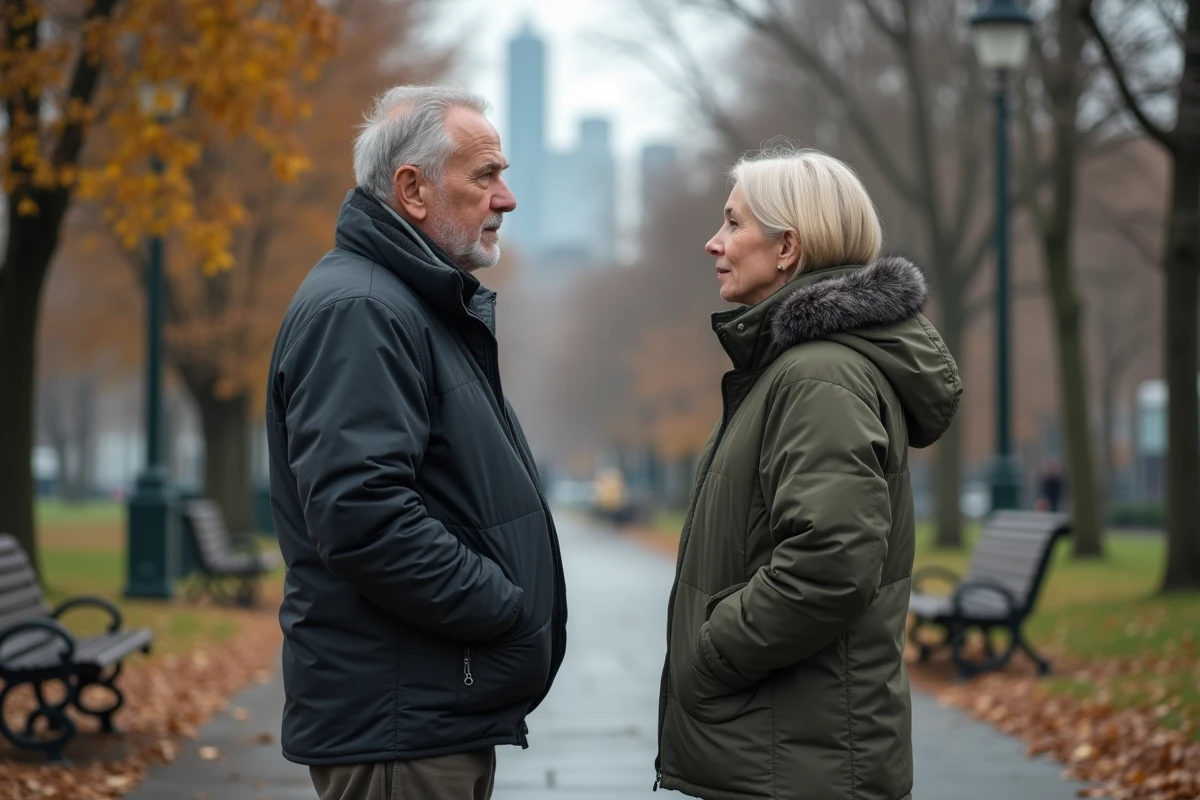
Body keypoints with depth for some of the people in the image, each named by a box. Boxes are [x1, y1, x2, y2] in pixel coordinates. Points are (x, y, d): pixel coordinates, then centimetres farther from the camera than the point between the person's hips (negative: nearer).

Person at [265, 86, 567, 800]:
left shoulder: (433, 305, 18)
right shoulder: (357, 311, -16)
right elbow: (361, 514, -27)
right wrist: (505, 606, -18)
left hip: (448, 711, 10)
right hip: (395, 719, -10)